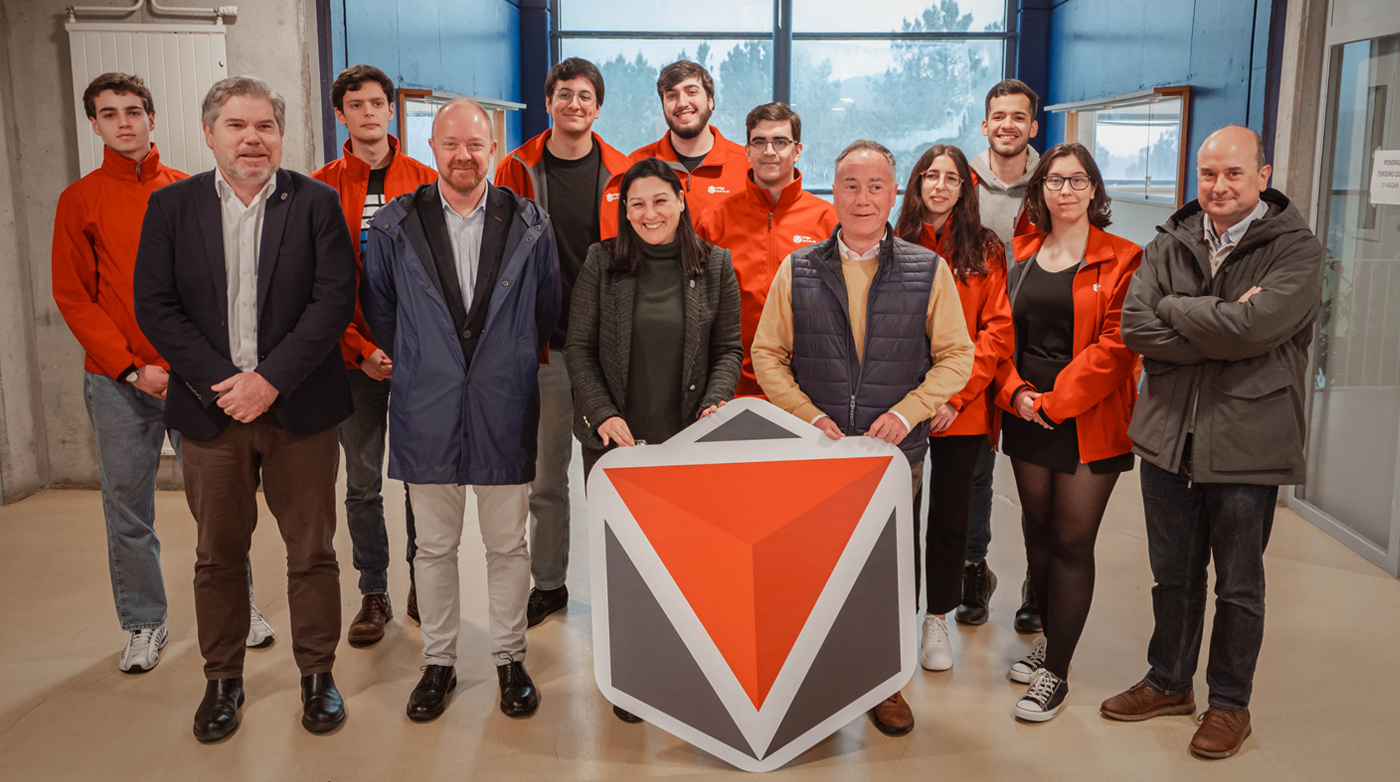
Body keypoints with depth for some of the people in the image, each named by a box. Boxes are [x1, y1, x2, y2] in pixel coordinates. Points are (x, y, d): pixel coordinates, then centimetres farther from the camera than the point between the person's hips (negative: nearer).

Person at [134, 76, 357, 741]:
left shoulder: (316, 202, 0)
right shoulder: (172, 206, 5)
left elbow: (334, 298, -8)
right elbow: (155, 306, -2)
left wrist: (271, 378, -15)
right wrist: (221, 382, -12)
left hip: (297, 408, -1)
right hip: (211, 410, 1)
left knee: (312, 551, 8)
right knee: (218, 555, 12)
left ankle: (317, 673, 25)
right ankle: (222, 679, 29)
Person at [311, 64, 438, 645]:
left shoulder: (426, 182, 4)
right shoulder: (319, 189, 3)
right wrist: (361, 351, -10)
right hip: (355, 357, 0)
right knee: (363, 482, 7)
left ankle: (422, 586, 23)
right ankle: (374, 594, 19)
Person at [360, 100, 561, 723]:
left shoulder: (529, 226, 1)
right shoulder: (394, 226, 1)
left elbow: (548, 310, 11)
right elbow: (378, 308, 11)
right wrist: (413, 364, 11)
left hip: (505, 411, 0)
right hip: (427, 411, 0)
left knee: (508, 545, 9)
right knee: (434, 547, 11)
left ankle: (510, 658, 26)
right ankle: (438, 661, 27)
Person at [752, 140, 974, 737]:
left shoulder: (929, 271, 1)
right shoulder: (798, 270, 3)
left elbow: (957, 356, 3)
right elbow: (767, 353, 5)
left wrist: (906, 412, -10)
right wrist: (809, 416, -8)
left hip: (897, 452, 0)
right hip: (814, 446, 1)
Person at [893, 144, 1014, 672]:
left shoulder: (985, 252, 2)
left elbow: (998, 330, -3)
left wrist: (957, 394, -12)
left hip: (961, 411, 0)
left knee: (950, 516, 9)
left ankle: (937, 620, 24)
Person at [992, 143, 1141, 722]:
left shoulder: (1121, 261, -4)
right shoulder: (1022, 256, 11)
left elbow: (1115, 345, -11)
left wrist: (1055, 401, -14)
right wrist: (1015, 391, -7)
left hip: (1089, 422, -4)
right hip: (1027, 417, 5)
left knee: (1072, 543, -2)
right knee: (1039, 534, 12)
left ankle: (1055, 672, 7)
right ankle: (1050, 640, 31)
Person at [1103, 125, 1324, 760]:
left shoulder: (1295, 249, -6)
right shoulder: (1170, 244, 5)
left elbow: (1258, 324, -24)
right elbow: (1135, 327, -8)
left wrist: (1174, 309, -11)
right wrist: (1222, 329, -17)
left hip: (1247, 444, -3)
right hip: (1168, 435, 4)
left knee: (1238, 585, 12)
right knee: (1174, 575, 18)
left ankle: (1230, 703, 30)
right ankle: (1169, 683, 37)